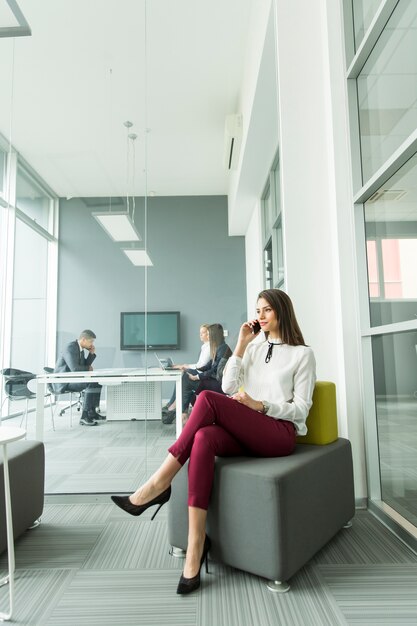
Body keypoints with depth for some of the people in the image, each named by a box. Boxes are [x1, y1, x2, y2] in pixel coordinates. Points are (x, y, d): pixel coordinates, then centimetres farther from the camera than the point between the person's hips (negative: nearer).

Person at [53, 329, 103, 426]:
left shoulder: (80, 348, 10)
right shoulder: (70, 348, -20)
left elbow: (85, 365, 13)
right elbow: (75, 368, -29)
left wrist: (91, 353, 1)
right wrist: (88, 368, -12)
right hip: (63, 382, -10)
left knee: (97, 382, 7)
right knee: (91, 383, -26)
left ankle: (92, 411, 8)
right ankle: (85, 416, -24)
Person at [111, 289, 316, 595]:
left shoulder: (303, 353, 7)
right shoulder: (254, 347, 22)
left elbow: (301, 409, 0)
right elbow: (229, 387, 10)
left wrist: (260, 405, -13)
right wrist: (241, 344, 4)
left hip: (281, 433, -4)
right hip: (244, 432, 5)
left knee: (208, 399, -29)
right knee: (204, 438, -32)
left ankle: (159, 484, -20)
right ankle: (195, 551, -31)